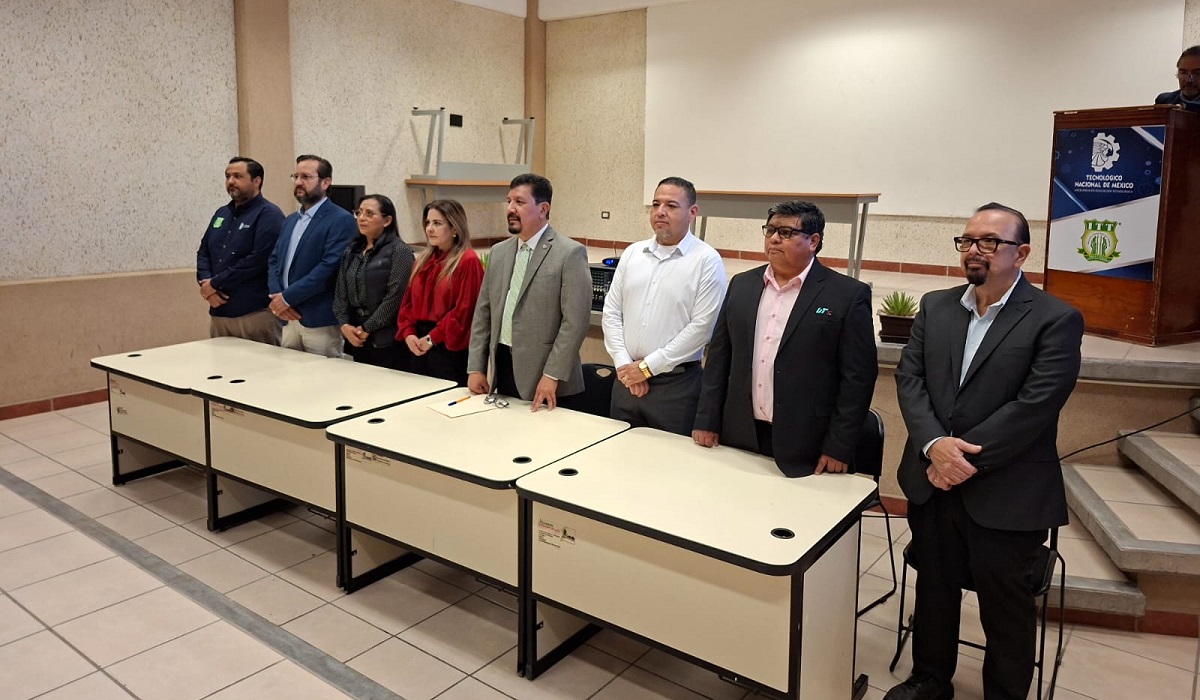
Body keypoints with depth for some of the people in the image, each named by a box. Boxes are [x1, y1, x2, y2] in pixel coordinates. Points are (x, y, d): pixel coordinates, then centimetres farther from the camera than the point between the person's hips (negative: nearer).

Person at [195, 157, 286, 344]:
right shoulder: (221, 214, 18)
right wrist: (205, 283, -2)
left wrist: (215, 283, -13)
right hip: (219, 312, 8)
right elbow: (203, 252, 18)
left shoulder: (269, 215, -8)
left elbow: (257, 260, -19)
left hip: (256, 314, -8)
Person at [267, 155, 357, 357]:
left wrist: (287, 297, -16)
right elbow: (274, 260, 14)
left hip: (319, 320, -7)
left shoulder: (341, 220, -9)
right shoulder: (290, 220, 18)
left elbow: (329, 267, -19)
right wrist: (276, 296, -5)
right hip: (289, 319, 7)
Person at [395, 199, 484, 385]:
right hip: (417, 346, 7)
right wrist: (408, 333, -3)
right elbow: (408, 301, 13)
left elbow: (464, 309, -15)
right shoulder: (423, 260, 14)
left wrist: (432, 338, -15)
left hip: (449, 349, -7)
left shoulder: (468, 261, -9)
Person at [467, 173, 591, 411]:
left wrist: (552, 376, -17)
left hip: (543, 377, -6)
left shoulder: (570, 253, -9)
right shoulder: (499, 252, 11)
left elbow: (575, 321, -14)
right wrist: (476, 367, 6)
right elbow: (483, 312, 12)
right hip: (502, 366, 6)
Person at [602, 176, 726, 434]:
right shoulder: (632, 253, 8)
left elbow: (702, 326, -13)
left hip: (676, 383, -4)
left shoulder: (707, 260, -7)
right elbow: (611, 312, 8)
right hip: (626, 379, 5)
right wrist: (624, 364, -5)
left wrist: (647, 367, -12)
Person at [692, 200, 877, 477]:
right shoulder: (742, 285, 8)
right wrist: (707, 422, 6)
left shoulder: (848, 295, -6)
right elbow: (719, 357, 10)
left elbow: (858, 377, -8)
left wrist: (838, 448, -10)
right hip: (740, 438, 4)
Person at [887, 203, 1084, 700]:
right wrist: (934, 445, -17)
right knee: (934, 588, 20)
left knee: (1004, 605, 12)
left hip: (1005, 493, -4)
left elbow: (1036, 404, -18)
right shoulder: (935, 306, 6)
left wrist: (968, 459, -19)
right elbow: (909, 377, -2)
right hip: (932, 481, 5)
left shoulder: (1056, 319, -9)